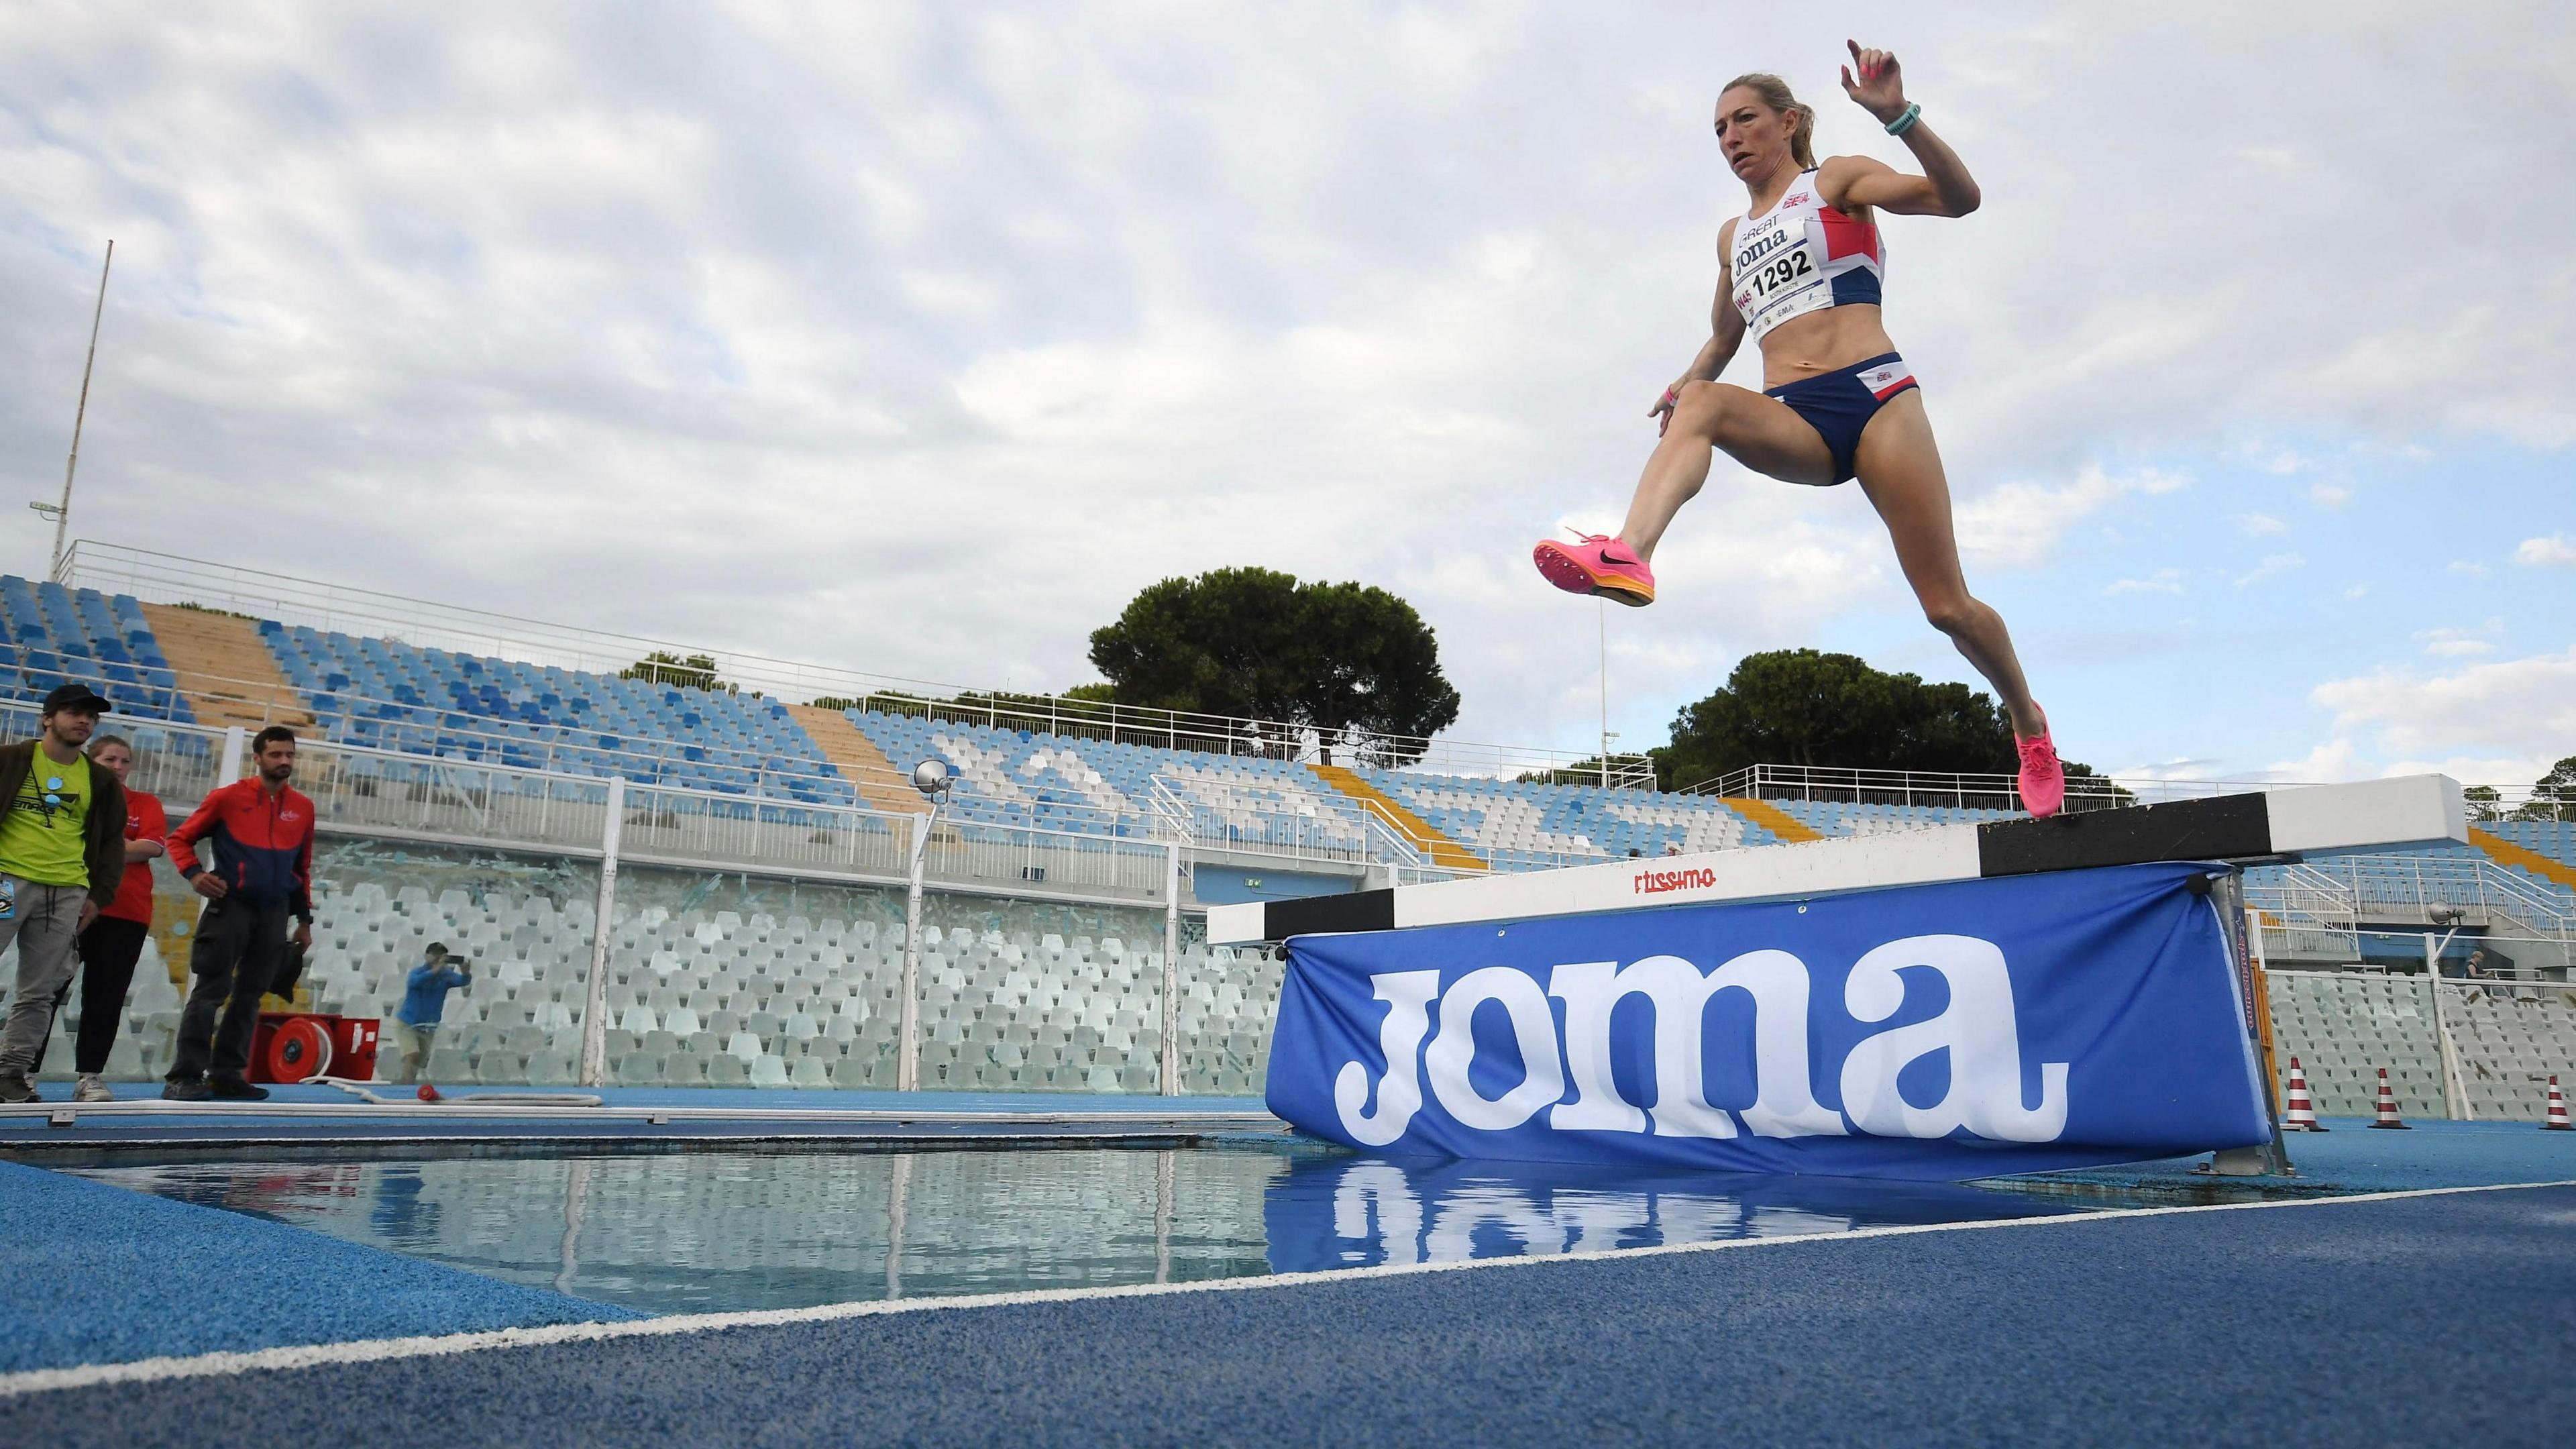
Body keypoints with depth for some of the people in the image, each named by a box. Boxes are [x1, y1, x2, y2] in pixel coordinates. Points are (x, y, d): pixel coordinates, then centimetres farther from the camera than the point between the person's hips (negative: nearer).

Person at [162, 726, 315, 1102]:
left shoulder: (303, 808, 9)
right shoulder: (227, 798, -2)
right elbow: (180, 839, 4)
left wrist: (304, 919, 15)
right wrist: (194, 873, -15)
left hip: (275, 913, 4)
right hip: (229, 905, -4)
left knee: (250, 995, 7)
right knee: (211, 990, -7)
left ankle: (227, 1075, 14)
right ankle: (185, 1076, -5)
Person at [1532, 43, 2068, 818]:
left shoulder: (1836, 180, 10)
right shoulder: (1733, 236, 24)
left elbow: (1959, 197, -7)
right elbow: (1723, 336, 40)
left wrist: (1898, 114, -20)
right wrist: (1690, 377, 22)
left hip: (1872, 394, -4)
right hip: (1792, 419, 4)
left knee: (1946, 604, -6)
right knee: (1701, 405, -32)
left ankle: (2028, 721, 22)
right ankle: (1626, 556, -56)